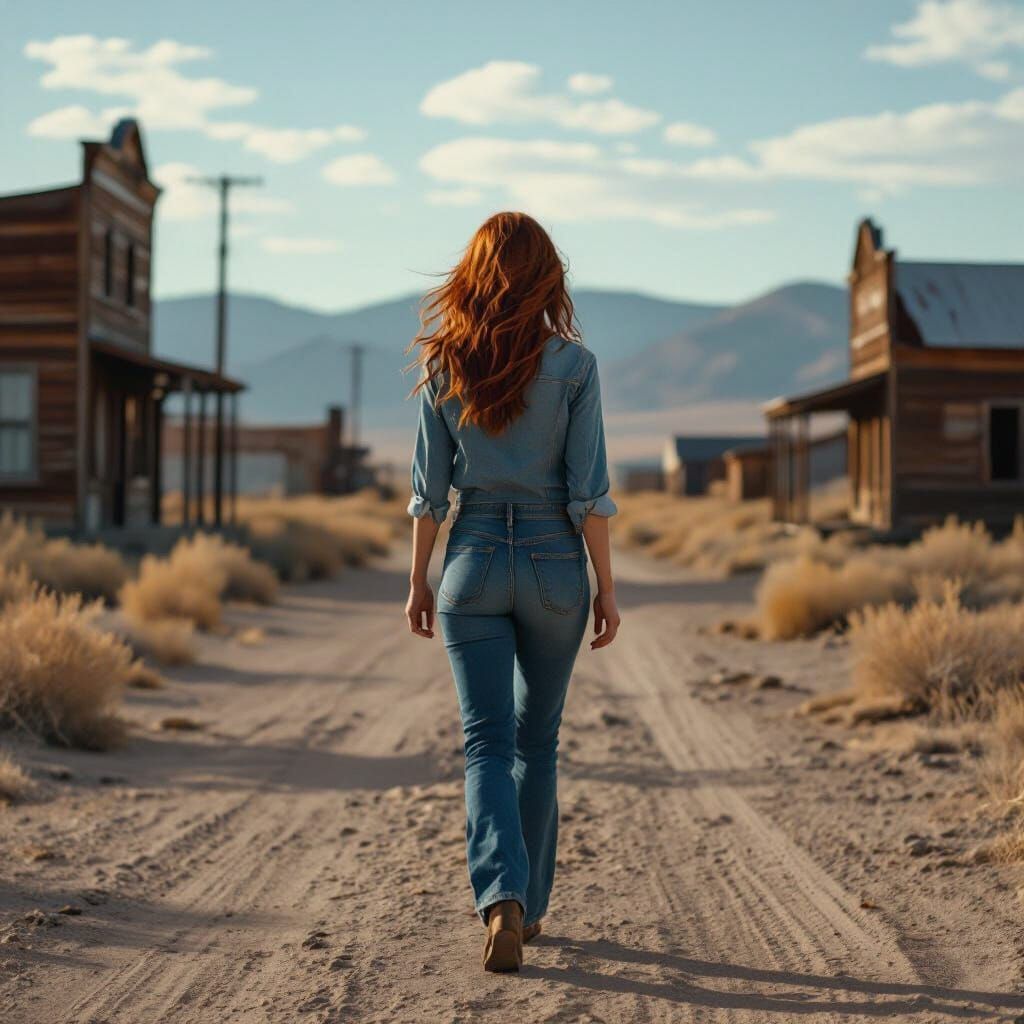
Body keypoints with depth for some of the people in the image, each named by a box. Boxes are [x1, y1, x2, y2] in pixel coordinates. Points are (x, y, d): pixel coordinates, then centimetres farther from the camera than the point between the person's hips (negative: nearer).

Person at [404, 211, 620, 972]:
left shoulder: (445, 364, -1)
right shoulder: (572, 362, -6)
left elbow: (431, 487, 2)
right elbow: (588, 490, -7)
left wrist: (419, 581, 11)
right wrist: (607, 588, 0)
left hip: (474, 561, 0)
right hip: (555, 563, 0)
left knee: (488, 743, 0)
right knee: (537, 740, 16)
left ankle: (502, 898, -20)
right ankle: (529, 902, 24)